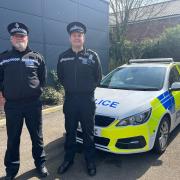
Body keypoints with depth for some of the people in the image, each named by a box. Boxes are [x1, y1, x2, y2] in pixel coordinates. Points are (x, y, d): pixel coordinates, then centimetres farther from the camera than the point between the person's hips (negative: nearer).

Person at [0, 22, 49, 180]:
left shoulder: (36, 57, 6)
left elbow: (43, 78, 12)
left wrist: (35, 90, 2)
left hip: (33, 103, 0)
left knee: (37, 136, 10)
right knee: (13, 138, 11)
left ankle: (40, 163, 28)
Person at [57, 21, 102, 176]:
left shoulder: (92, 56, -2)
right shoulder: (63, 57, 4)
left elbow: (98, 77, 5)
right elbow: (60, 76, 15)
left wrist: (88, 88, 4)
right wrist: (70, 88, 9)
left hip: (87, 100, -2)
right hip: (70, 99, 2)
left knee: (88, 132, 9)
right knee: (70, 131, 13)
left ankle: (90, 161, 25)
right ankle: (68, 158, 30)